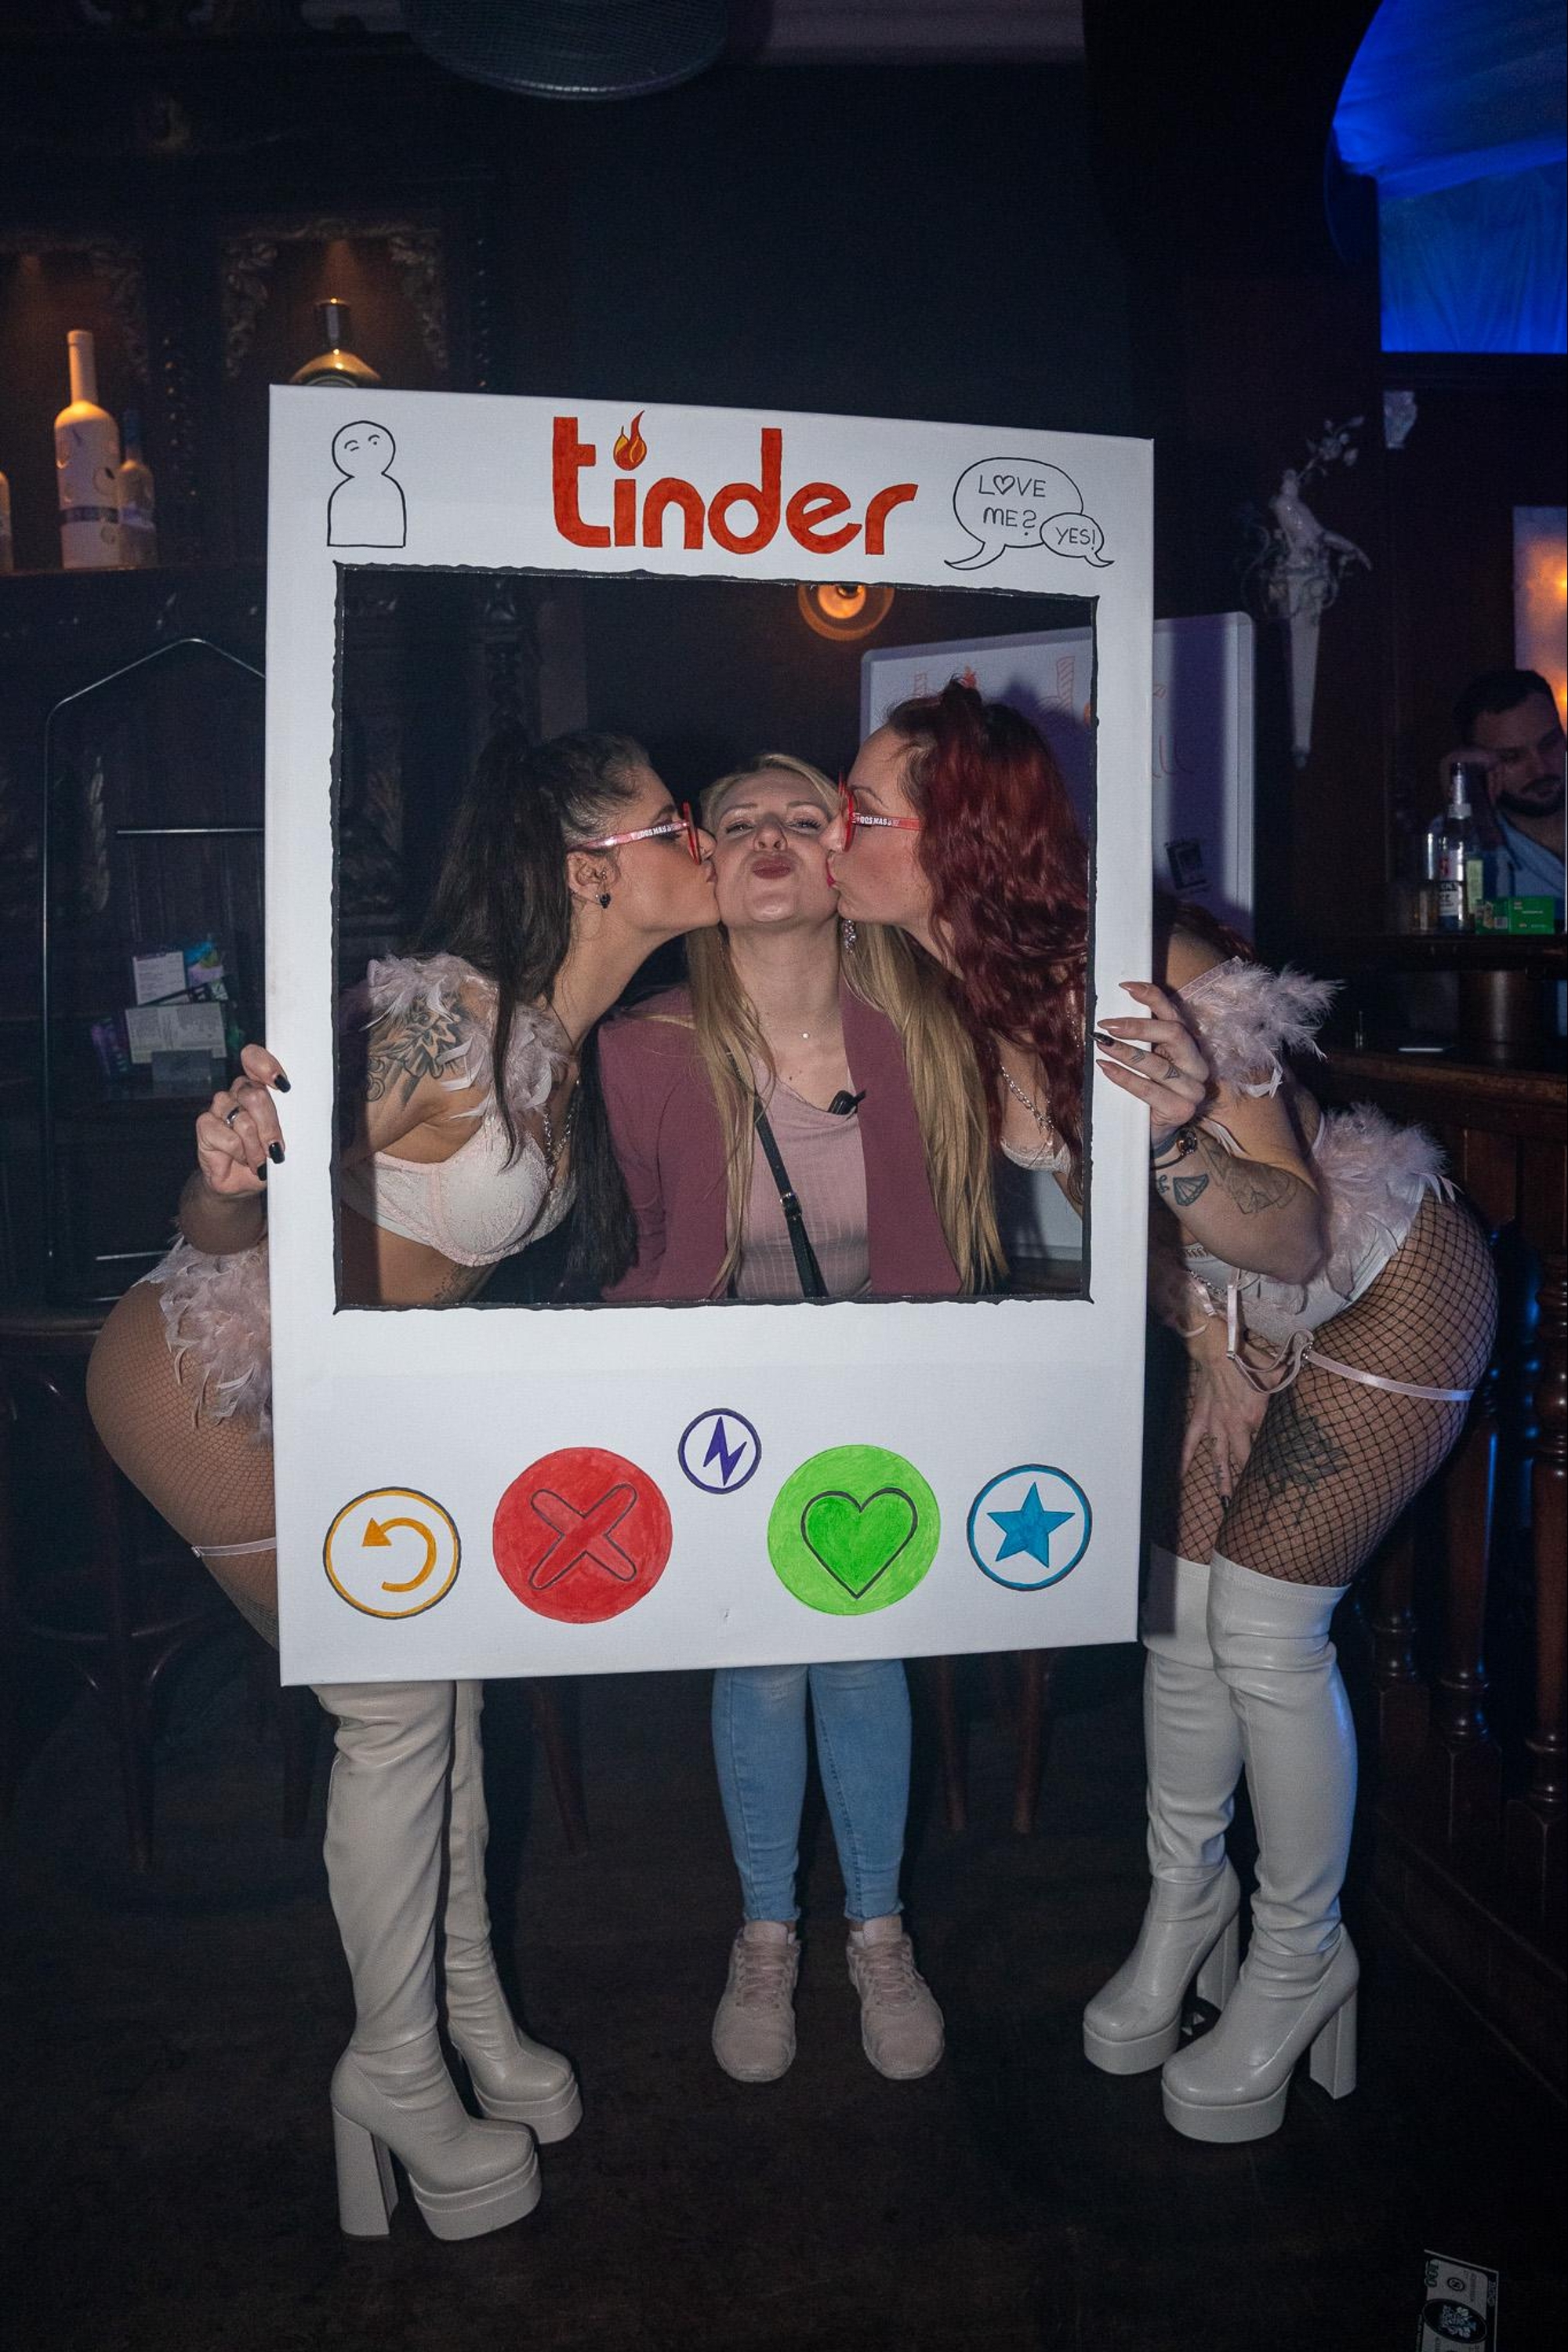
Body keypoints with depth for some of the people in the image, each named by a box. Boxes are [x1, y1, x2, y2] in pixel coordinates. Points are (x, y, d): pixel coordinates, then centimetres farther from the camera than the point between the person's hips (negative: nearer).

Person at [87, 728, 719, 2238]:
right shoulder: (446, 1017, -27)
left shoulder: (564, 1050, 0)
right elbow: (223, 1231, -23)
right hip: (214, 1383, -8)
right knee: (399, 1699, -1)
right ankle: (395, 2066, 21)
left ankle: (468, 2005, 30)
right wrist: (226, 1173, -46)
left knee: (440, 1662, 11)